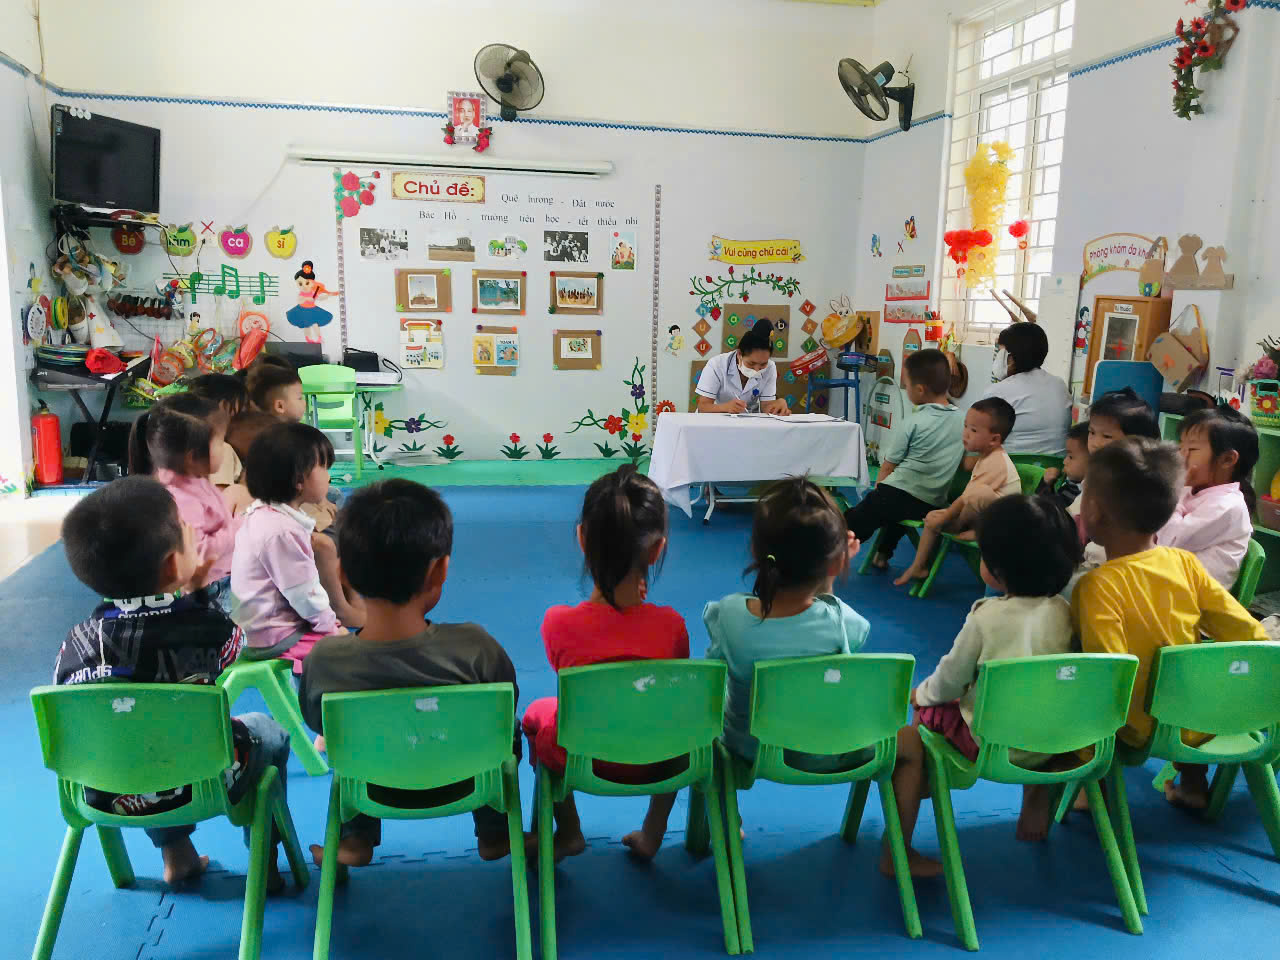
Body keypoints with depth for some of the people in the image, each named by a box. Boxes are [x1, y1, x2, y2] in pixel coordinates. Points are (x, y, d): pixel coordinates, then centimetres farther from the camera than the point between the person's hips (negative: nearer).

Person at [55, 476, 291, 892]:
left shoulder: (79, 639, -13)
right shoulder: (204, 627, -22)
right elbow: (234, 646, 1)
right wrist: (196, 593, 12)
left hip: (104, 795, 4)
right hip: (201, 789, -4)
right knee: (268, 732, 25)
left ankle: (176, 854, 41)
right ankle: (265, 859, 30)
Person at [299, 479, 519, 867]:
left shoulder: (324, 660, -30)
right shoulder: (473, 647, -34)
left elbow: (317, 723, -9)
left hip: (372, 789, 1)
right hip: (465, 784, -1)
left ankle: (356, 839, 39)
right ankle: (495, 833, 36)